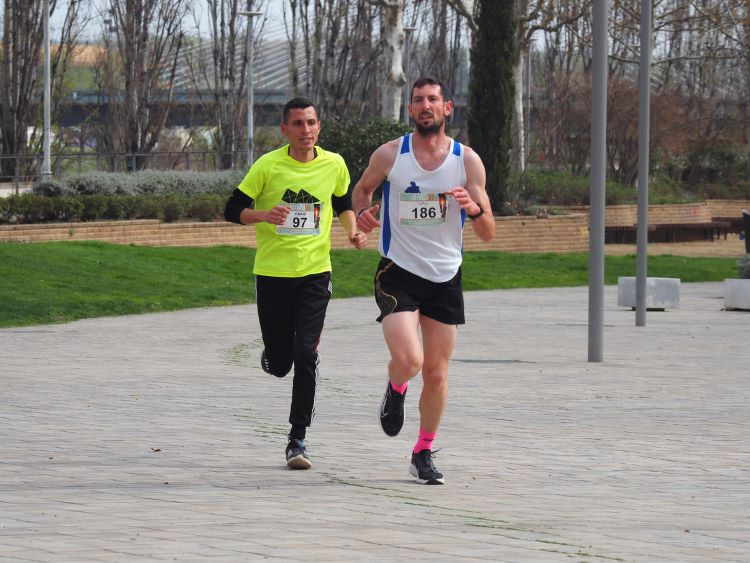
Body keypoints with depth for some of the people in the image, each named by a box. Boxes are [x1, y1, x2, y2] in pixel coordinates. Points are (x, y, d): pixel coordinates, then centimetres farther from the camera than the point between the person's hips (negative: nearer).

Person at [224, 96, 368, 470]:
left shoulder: (333, 165, 1)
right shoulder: (268, 166, -7)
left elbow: (344, 203, 20)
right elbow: (233, 210, -4)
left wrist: (353, 231, 1)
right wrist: (263, 215, -24)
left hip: (315, 274, 1)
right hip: (272, 273, -1)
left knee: (305, 357, -13)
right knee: (279, 364, 5)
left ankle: (298, 440, -5)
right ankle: (275, 353, 44)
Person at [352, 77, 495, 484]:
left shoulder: (467, 161, -1)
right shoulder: (389, 155, -3)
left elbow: (487, 235, 2)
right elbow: (362, 188, 18)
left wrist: (474, 209, -20)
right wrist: (362, 212, -4)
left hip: (446, 278, 2)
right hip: (398, 273, -2)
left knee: (436, 374, 5)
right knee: (408, 360, -21)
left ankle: (423, 454, 23)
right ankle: (395, 390, 16)